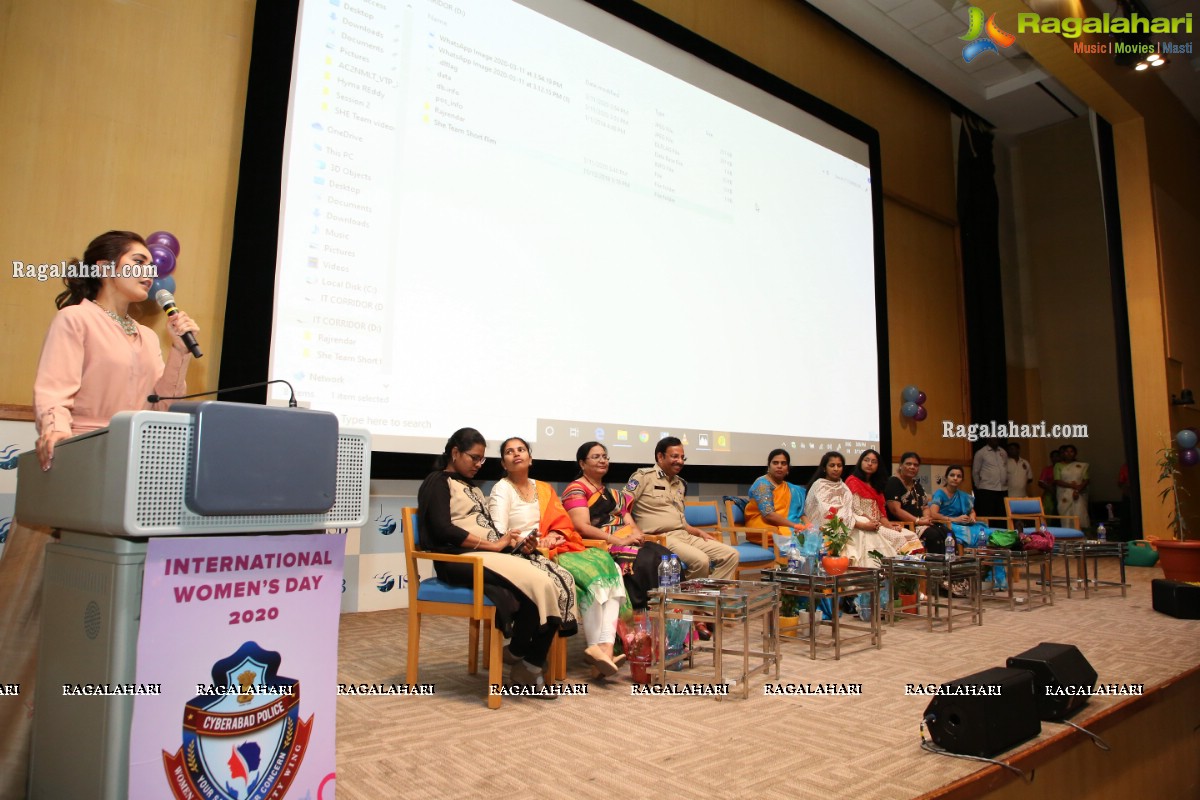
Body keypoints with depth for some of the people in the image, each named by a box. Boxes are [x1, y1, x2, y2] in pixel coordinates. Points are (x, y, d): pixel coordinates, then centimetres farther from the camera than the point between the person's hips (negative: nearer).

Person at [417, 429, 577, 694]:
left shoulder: (471, 487, 28)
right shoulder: (438, 482, 2)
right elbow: (443, 529, -14)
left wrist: (514, 542, -3)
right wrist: (494, 545, -16)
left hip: (490, 553, 9)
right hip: (462, 558, -8)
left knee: (561, 581, -14)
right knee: (539, 584, -28)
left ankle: (529, 669, -12)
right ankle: (516, 653, -3)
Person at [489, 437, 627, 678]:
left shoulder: (543, 488, 19)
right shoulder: (502, 489, 1)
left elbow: (564, 522, 10)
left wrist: (553, 535, -12)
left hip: (557, 549, 6)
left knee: (606, 563, -18)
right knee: (588, 575, -27)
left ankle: (605, 646, -29)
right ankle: (597, 648, -17)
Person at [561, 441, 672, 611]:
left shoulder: (612, 493, 26)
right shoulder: (576, 490, 2)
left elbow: (627, 520, 19)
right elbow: (582, 527, -11)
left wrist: (636, 533, -6)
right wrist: (619, 541, -18)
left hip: (628, 541, 7)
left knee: (666, 556, -22)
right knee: (645, 560, -32)